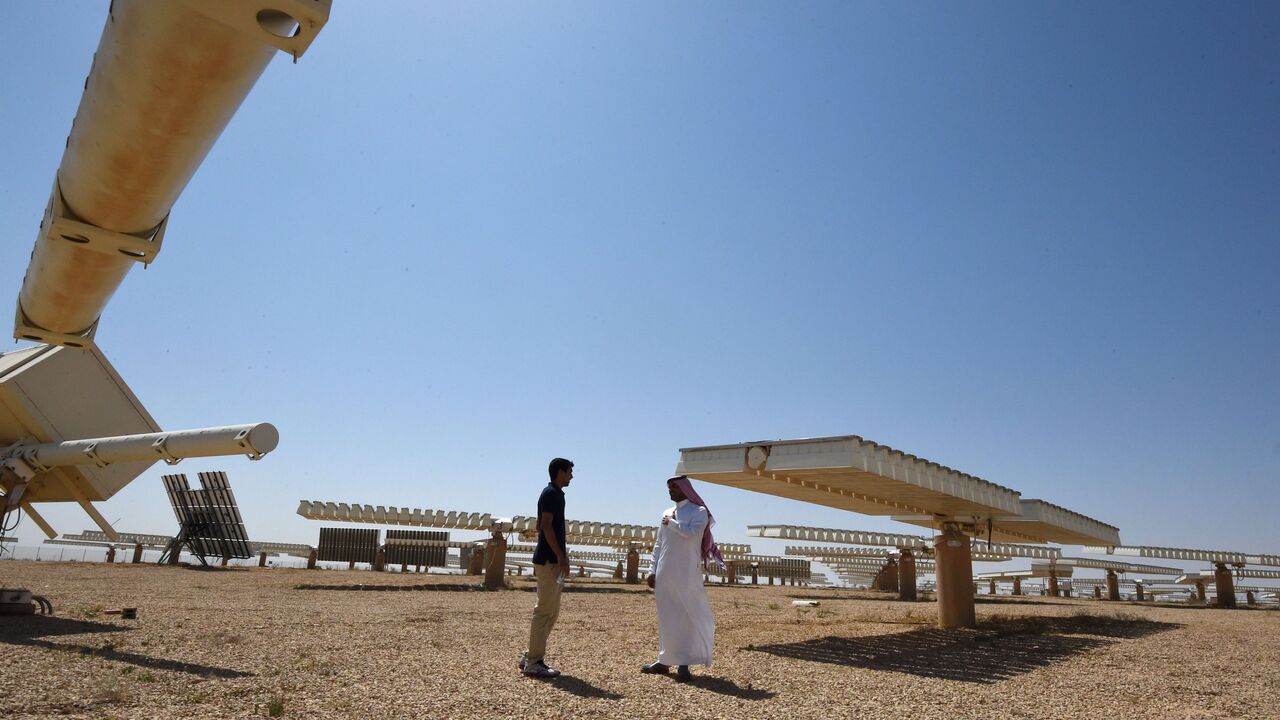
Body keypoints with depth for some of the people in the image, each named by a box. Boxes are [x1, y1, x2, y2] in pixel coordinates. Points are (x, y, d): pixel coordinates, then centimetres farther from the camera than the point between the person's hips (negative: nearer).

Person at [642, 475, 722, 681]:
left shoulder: (699, 511, -2)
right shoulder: (667, 513, 15)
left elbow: (693, 533, -21)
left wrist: (671, 523, -9)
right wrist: (654, 570, 10)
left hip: (686, 574, -6)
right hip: (665, 574, 6)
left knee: (685, 617, -4)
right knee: (666, 617, 10)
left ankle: (683, 663, 0)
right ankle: (665, 660, 19)